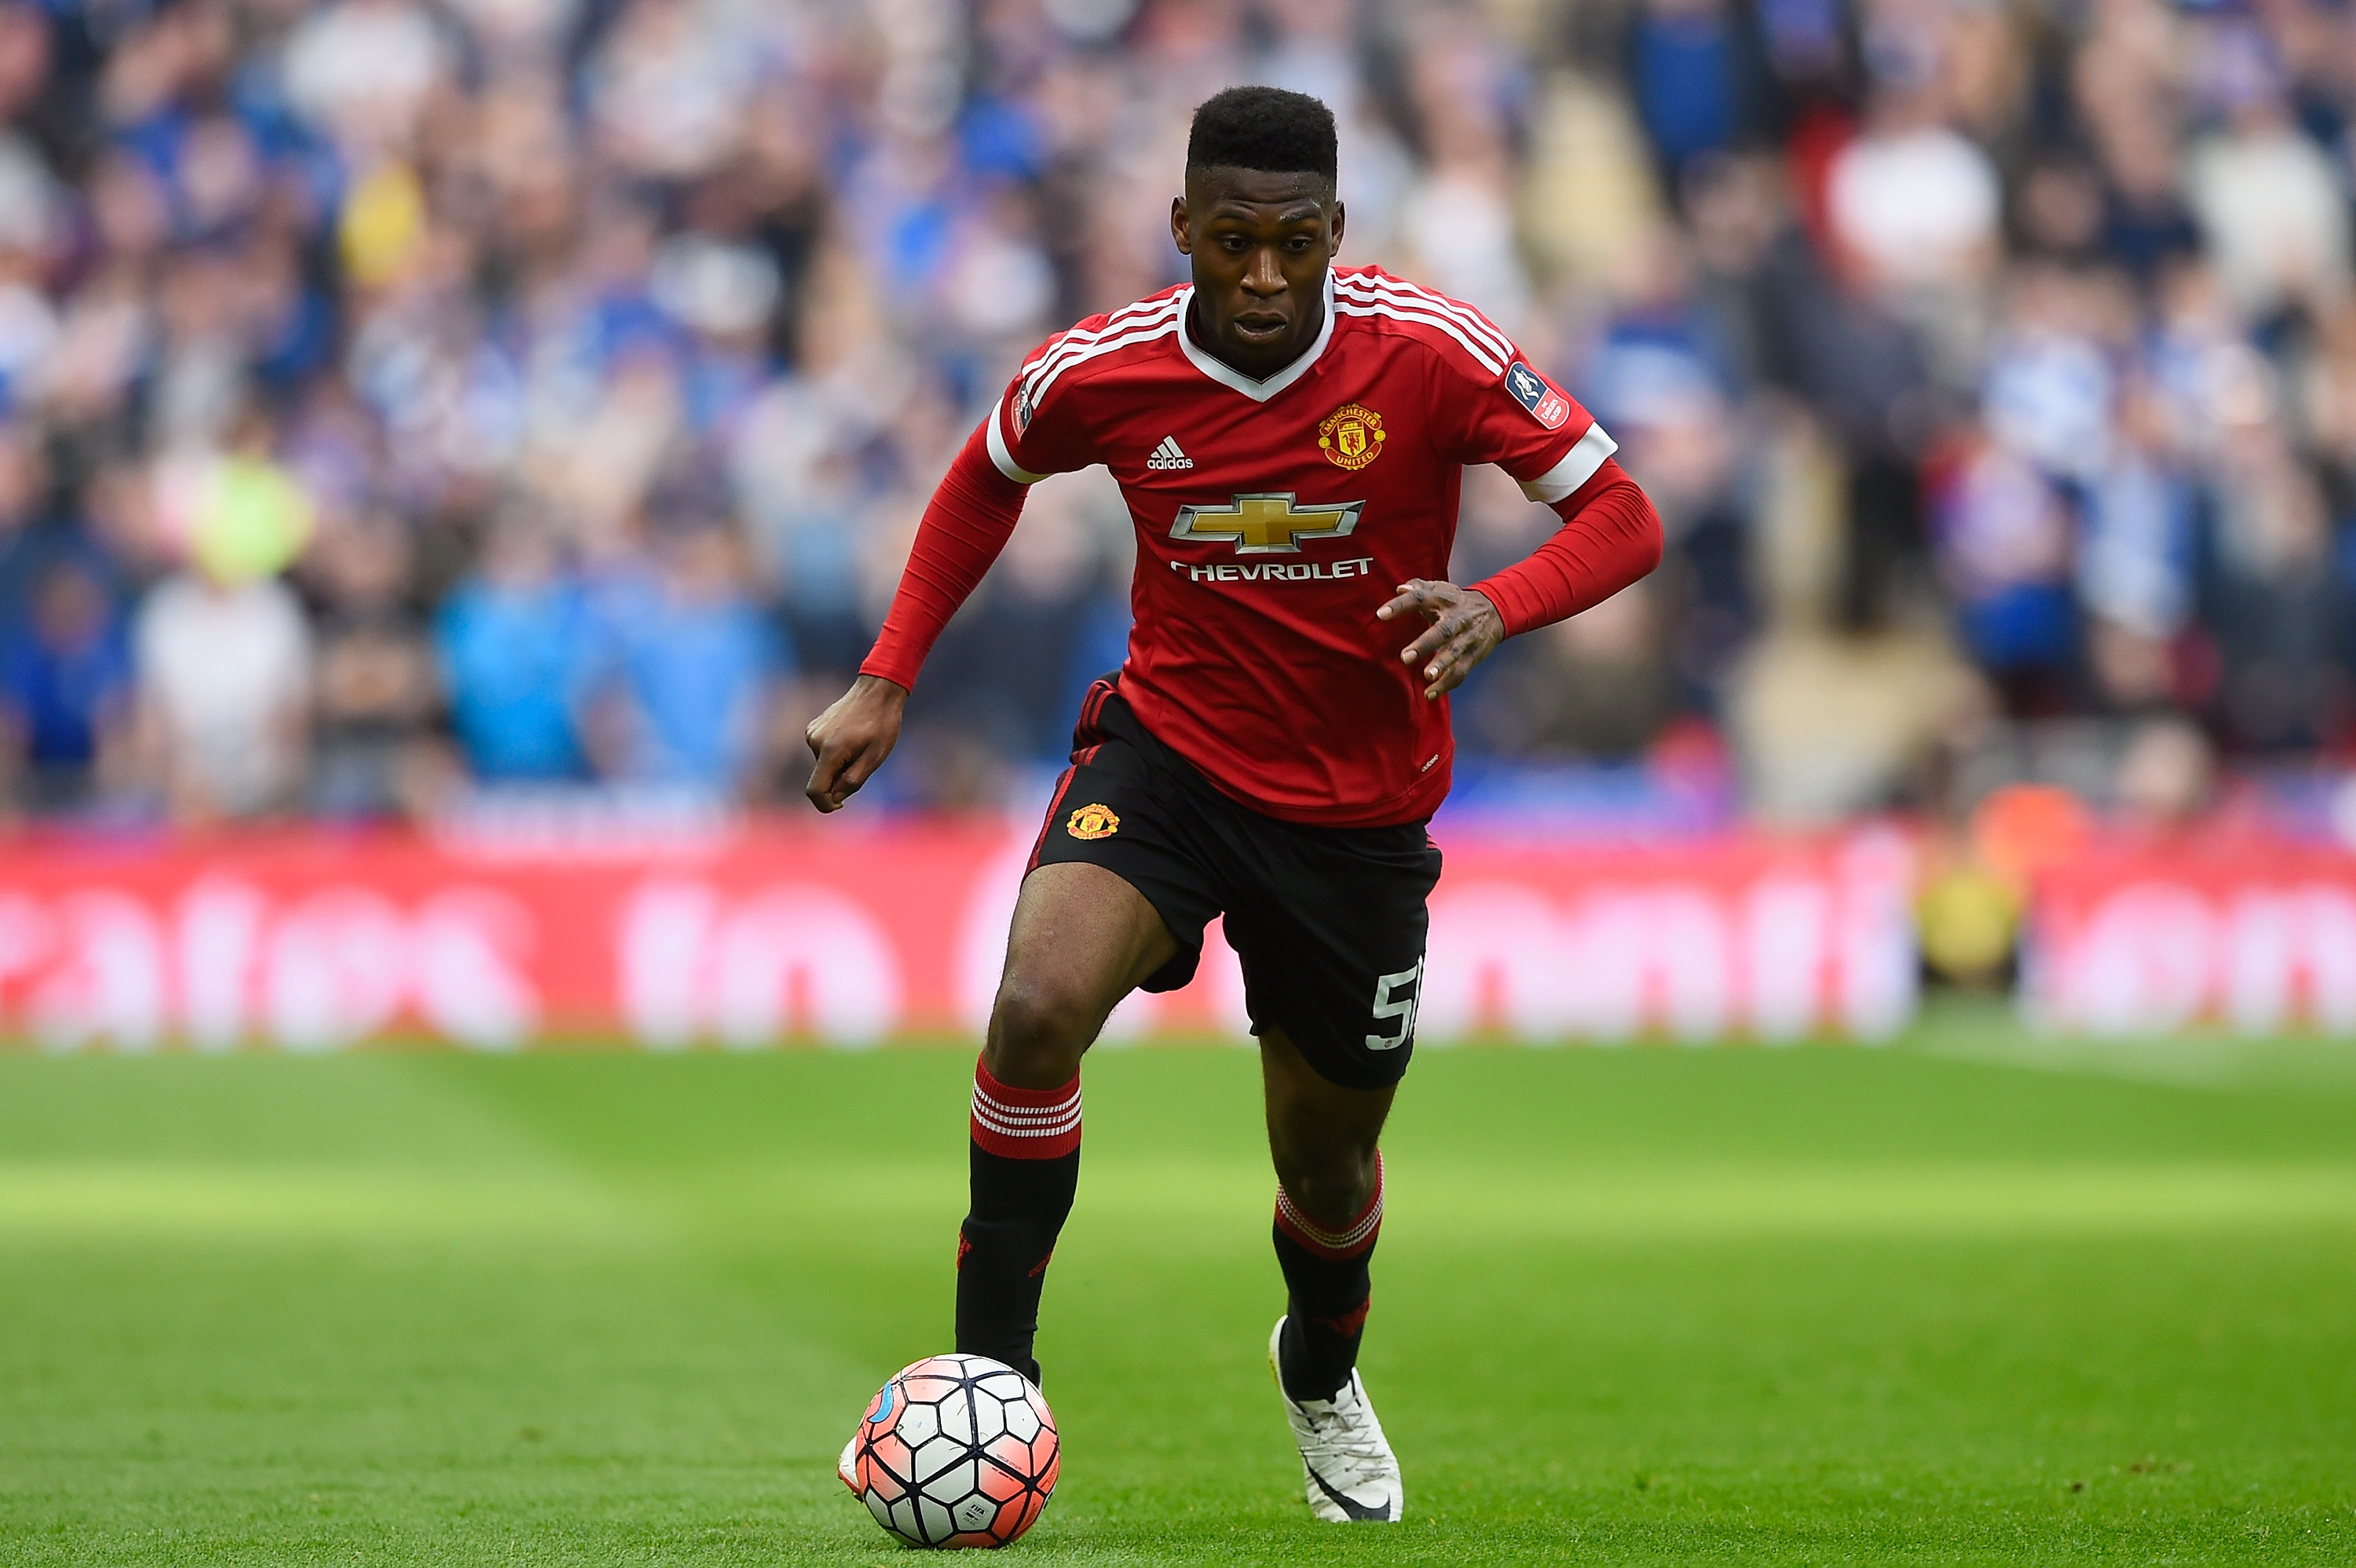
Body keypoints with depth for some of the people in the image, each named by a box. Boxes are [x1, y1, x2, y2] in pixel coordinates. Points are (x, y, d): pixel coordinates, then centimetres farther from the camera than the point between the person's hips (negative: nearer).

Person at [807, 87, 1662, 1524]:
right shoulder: (1100, 372, -13)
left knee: (1330, 1166, 13)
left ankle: (1324, 1373, 49)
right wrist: (887, 681, 3)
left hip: (1359, 808, 0)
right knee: (1038, 1010, -28)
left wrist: (1496, 607, -33)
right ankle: (988, 1382, -14)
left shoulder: (1430, 353, -19)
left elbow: (1622, 520, -14)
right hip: (1170, 747, 0)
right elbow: (987, 480, 10)